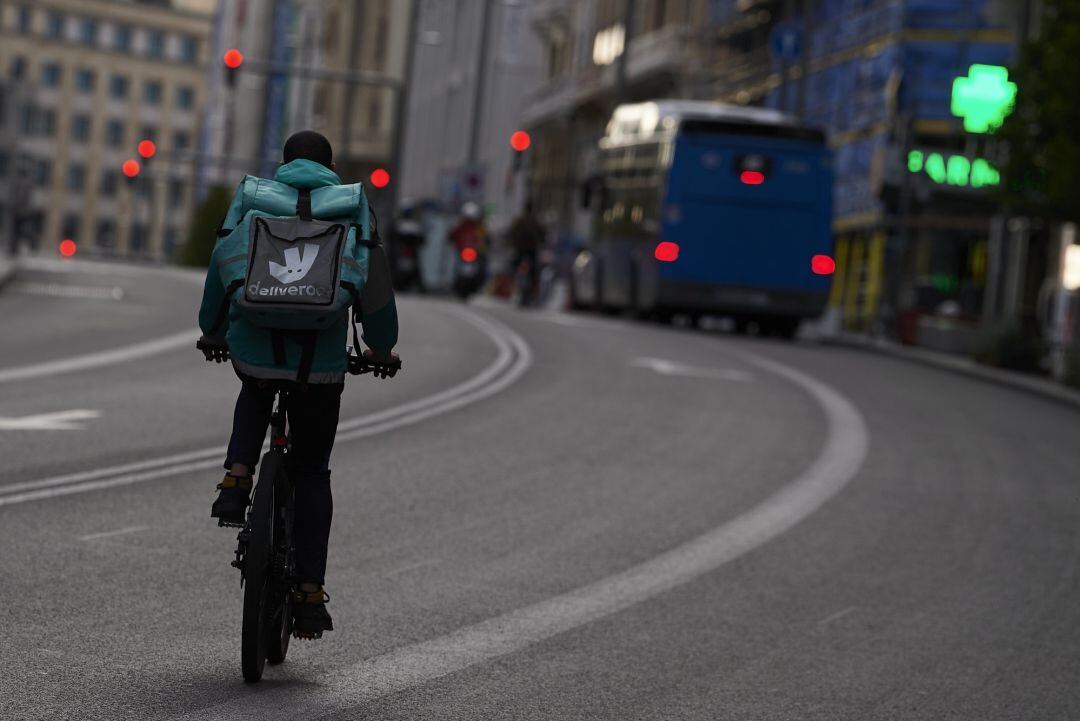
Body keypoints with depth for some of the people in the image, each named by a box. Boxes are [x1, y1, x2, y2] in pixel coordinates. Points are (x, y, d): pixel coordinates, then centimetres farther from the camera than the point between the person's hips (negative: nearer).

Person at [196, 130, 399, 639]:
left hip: (252, 350, 1)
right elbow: (373, 276, 4)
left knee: (254, 395, 37)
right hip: (322, 363, -1)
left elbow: (221, 263, 8)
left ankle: (237, 482, 12)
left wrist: (212, 331, 22)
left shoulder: (251, 194, 11)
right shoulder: (351, 202, 9)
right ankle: (310, 592, 9)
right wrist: (381, 346, 16)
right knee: (311, 473, 15)